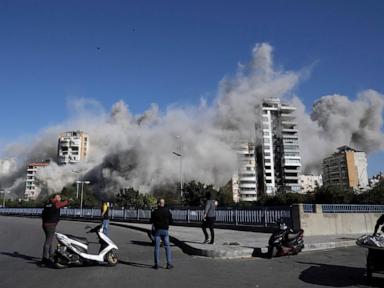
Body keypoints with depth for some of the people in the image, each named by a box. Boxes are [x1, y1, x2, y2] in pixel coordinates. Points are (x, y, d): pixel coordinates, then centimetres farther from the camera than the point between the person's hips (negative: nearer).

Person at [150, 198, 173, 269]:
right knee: (167, 246, 8)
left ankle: (157, 264, 6)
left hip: (157, 230, -1)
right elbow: (171, 221, 1)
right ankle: (169, 263, 5)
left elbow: (151, 221, 0)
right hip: (165, 230, 1)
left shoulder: (155, 212, -8)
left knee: (157, 247, 5)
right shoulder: (167, 211, -3)